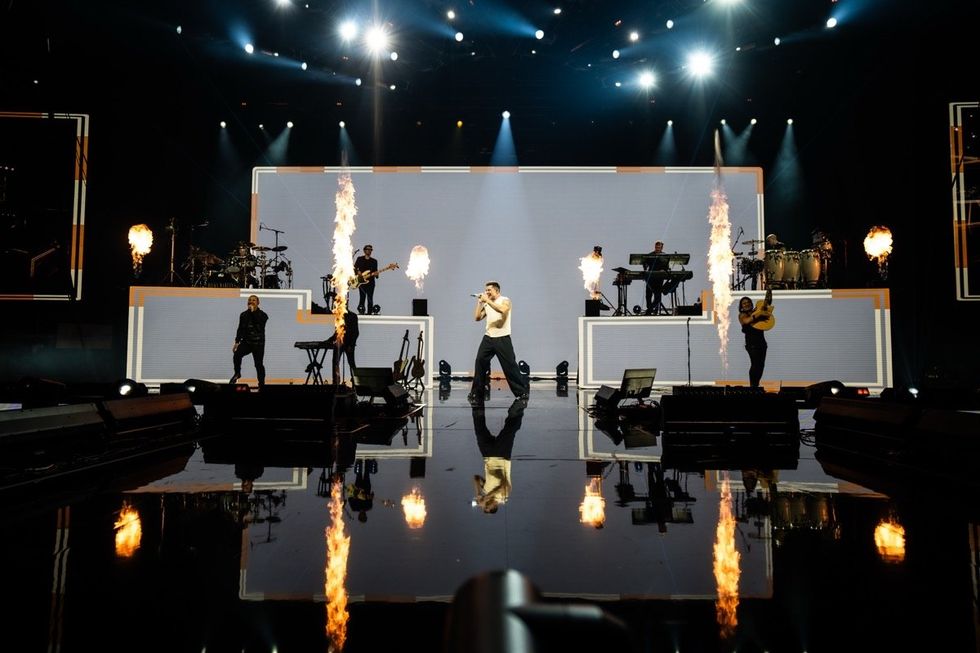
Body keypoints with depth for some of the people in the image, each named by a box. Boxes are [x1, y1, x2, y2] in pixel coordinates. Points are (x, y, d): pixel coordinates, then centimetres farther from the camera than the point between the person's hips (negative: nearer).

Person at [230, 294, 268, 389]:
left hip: (258, 343, -3)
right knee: (237, 354, -24)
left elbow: (259, 322, -22)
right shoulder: (244, 314, 10)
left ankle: (261, 384, 7)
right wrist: (237, 342, 8)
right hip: (246, 342, 3)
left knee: (258, 364, -3)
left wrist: (253, 312, -18)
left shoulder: (262, 314, -1)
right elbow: (240, 329, 14)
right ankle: (237, 373, -2)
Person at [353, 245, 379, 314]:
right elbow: (355, 268, 6)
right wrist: (358, 272, -13)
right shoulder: (359, 259, 9)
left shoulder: (374, 261, 15)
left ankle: (369, 313, -1)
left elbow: (375, 271, 12)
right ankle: (361, 311, -6)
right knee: (362, 297, -12)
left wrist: (375, 274, -9)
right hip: (361, 281, -2)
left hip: (370, 282, 2)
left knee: (370, 299, -2)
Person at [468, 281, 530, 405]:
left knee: (510, 366, -4)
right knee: (480, 363, -4)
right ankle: (476, 394, 2)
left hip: (502, 339, -5)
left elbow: (502, 309, -26)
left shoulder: (505, 300, -4)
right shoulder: (486, 304, 13)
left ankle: (523, 391, 9)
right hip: (488, 338, 5)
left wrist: (487, 300, -23)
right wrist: (479, 302, 2)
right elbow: (477, 318, 7)